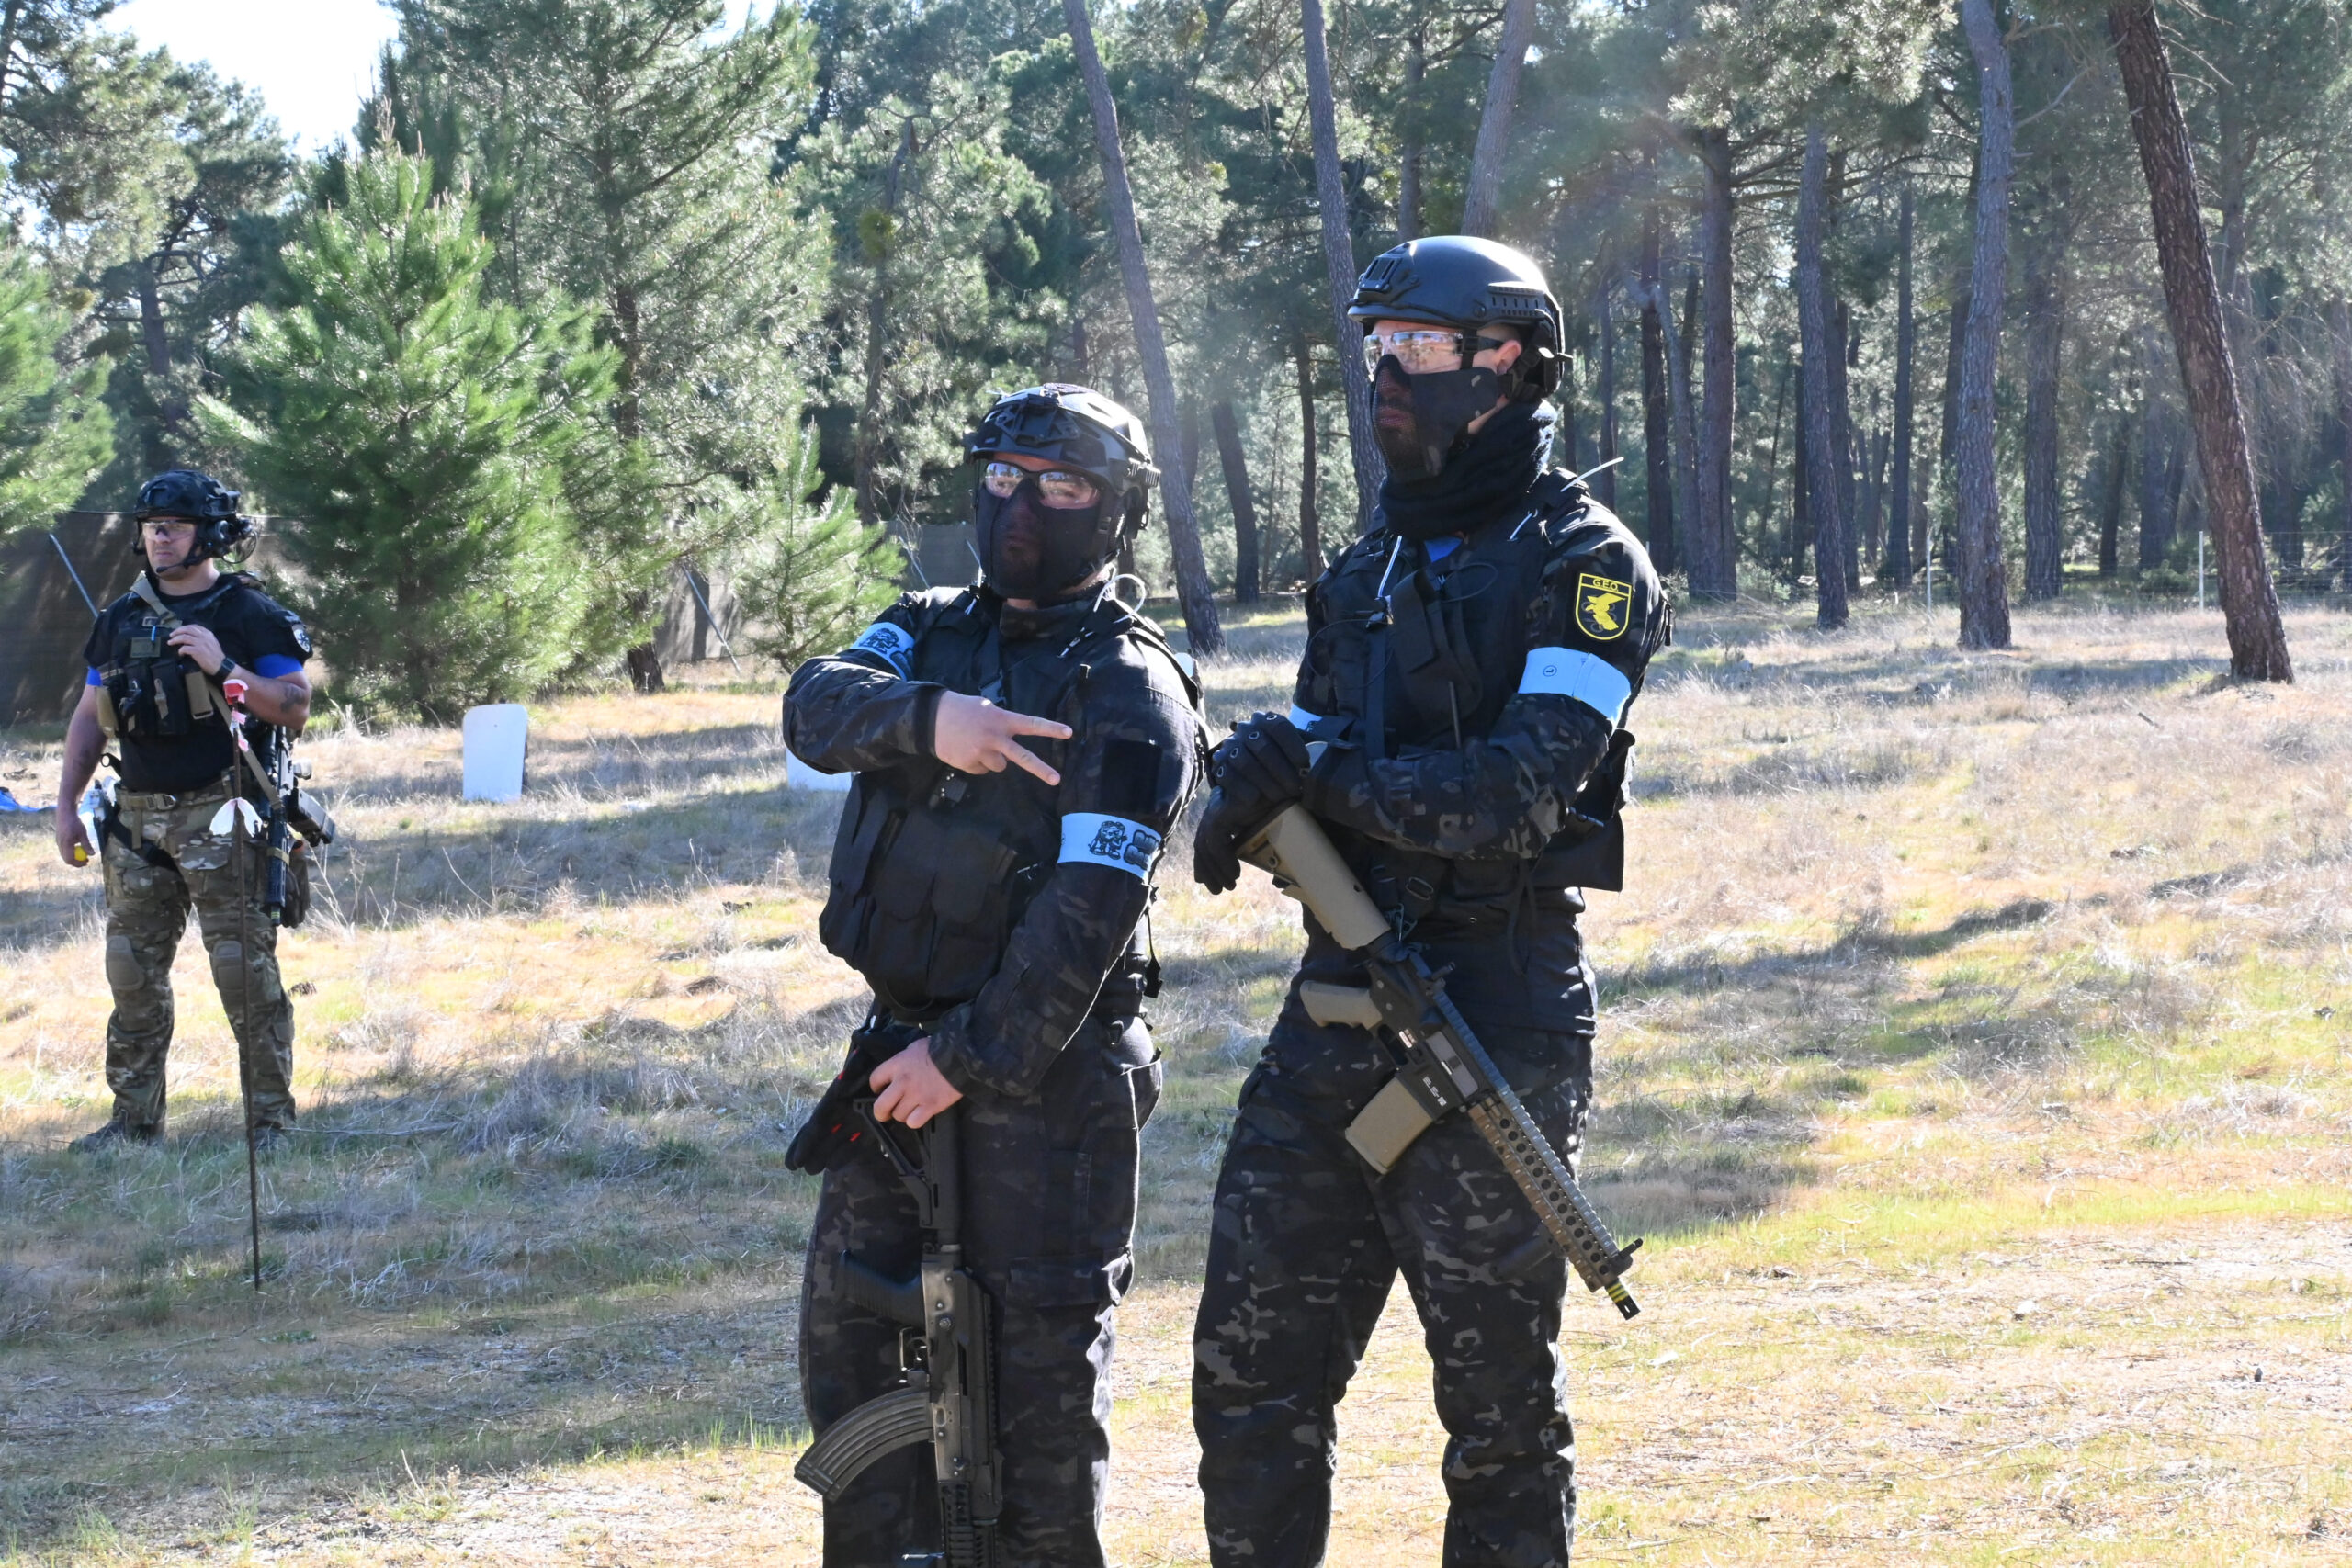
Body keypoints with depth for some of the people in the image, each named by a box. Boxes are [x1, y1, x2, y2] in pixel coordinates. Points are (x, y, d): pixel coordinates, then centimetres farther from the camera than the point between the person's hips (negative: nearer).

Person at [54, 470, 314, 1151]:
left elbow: (295, 710, -7)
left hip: (220, 817, -5)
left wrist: (224, 668, -20)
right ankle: (134, 1120, 14)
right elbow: (89, 717, 18)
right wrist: (66, 805, 11)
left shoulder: (249, 615, -2)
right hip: (138, 820, 5)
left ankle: (271, 1119, 0)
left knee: (245, 971, -6)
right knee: (133, 973, 7)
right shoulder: (122, 620, 13)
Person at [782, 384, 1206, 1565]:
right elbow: (817, 706, -9)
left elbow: (1088, 908, -17)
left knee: (1045, 1356, -3)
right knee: (846, 1335, 9)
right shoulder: (930, 631, 11)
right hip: (901, 1048, 7)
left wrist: (972, 1057, -19)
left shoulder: (1129, 691, -9)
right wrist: (924, 717, -30)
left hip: (1046, 1063, -7)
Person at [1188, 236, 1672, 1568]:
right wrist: (1263, 782, -6)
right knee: (1253, 1366, 7)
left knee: (1500, 1390, 1)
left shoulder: (1583, 568, -7)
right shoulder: (1374, 566, 17)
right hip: (1338, 1006, 7)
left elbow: (1514, 797, -17)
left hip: (1497, 1014, -7)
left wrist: (1316, 774, -13)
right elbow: (1306, 756, 18)